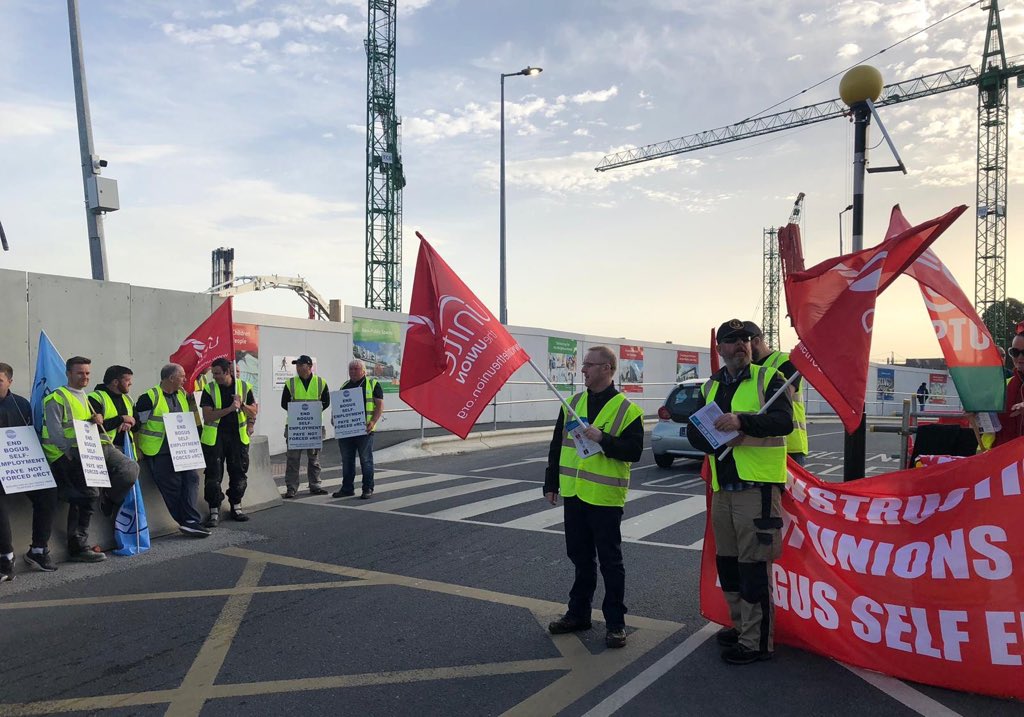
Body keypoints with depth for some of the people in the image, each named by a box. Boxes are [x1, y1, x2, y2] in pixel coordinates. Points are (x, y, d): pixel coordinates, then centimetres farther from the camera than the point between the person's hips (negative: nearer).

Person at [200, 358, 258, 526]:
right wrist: (230, 408, -21)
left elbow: (253, 413, 4)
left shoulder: (244, 387, 2)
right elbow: (207, 417, -12)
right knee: (214, 475, -2)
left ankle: (236, 507, 23)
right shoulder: (209, 389, -4)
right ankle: (214, 511, 7)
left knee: (238, 474, 8)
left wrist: (242, 405, -15)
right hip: (215, 438, -2)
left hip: (238, 436, 2)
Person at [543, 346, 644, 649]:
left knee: (610, 561, 4)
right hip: (574, 494, 6)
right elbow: (557, 446, 12)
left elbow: (634, 451, -14)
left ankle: (615, 623, 16)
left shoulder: (627, 410, -8)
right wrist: (551, 484, 10)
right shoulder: (573, 403, 8)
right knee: (580, 556, 16)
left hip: (605, 498, -5)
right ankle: (578, 613, 29)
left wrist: (602, 439, -25)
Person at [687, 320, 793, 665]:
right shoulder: (710, 387, 14)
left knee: (754, 564, -3)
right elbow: (694, 432, 7)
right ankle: (740, 625, 33)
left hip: (758, 485, -6)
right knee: (727, 560, 16)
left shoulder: (768, 378, -2)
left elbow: (784, 420, -17)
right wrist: (721, 440, -12)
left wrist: (742, 421, -31)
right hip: (722, 487, 7)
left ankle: (756, 642, 9)